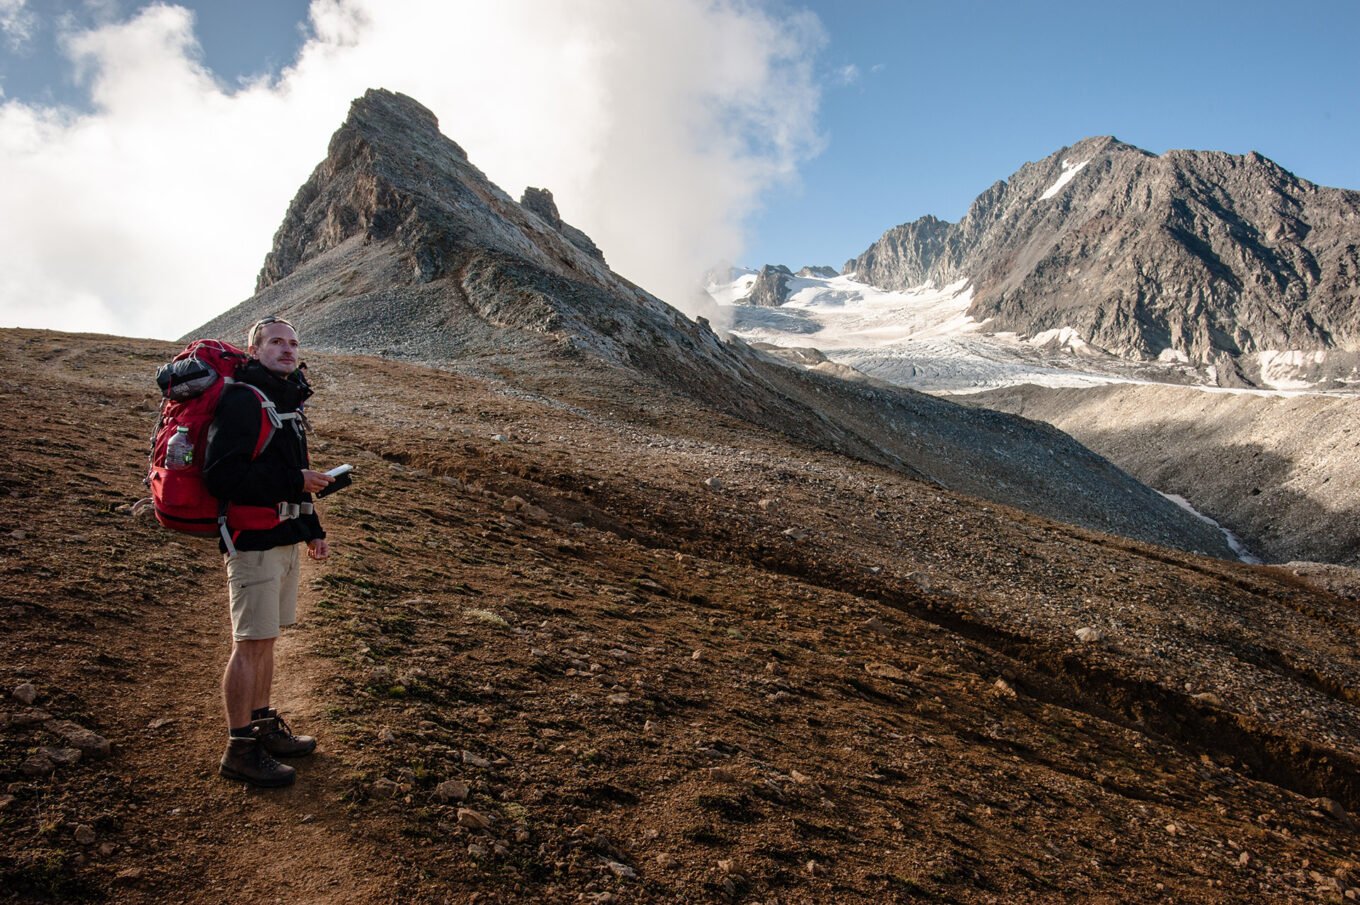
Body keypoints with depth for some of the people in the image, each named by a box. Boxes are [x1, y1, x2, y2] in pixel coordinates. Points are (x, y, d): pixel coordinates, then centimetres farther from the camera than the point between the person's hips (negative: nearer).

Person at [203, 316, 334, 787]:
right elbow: (222, 474, -24)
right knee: (251, 643, -3)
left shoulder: (285, 402, 17)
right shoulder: (242, 400, -13)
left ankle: (263, 726, 29)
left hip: (282, 539, 9)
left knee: (265, 639, 17)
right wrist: (294, 482, -22)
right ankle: (239, 750, 6)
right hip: (253, 541, -9)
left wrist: (311, 529, 21)